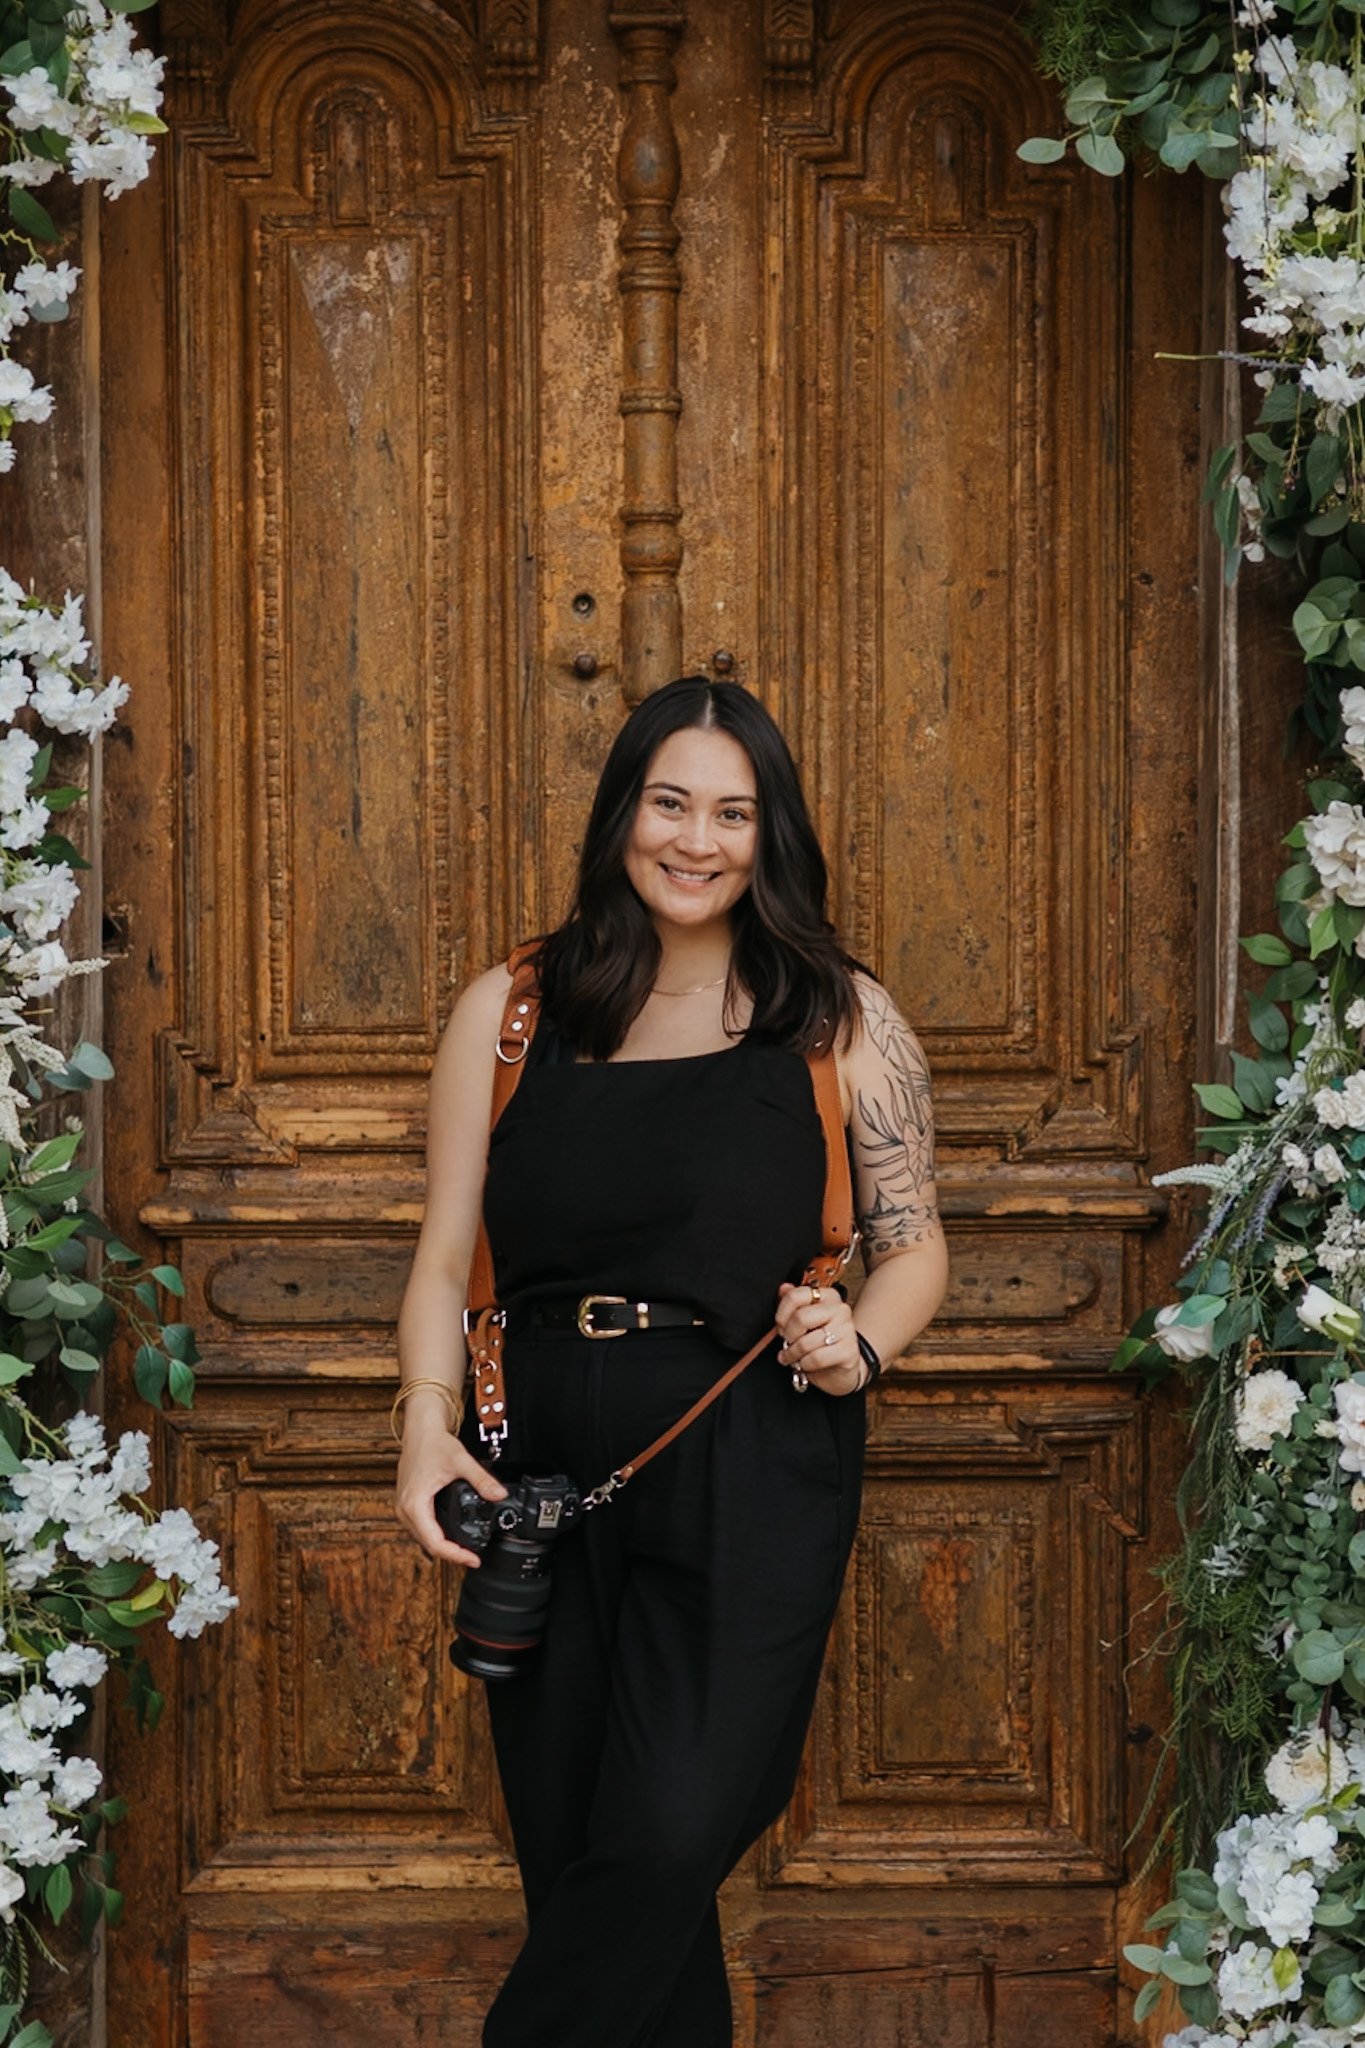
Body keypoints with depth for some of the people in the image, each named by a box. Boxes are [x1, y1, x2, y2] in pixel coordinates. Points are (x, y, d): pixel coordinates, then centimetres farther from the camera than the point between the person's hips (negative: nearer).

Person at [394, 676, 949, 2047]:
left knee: (666, 1841, -16)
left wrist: (861, 1344, -8)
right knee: (572, 1854, 4)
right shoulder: (509, 1012, 10)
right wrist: (426, 1428, -7)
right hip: (542, 1470, 2)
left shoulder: (842, 1021, 8)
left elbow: (914, 1243, 14)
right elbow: (444, 1259, 9)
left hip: (752, 1475, -2)